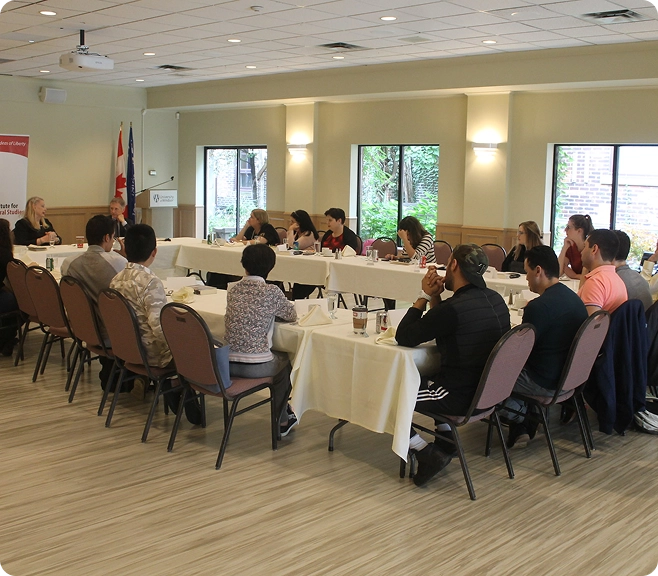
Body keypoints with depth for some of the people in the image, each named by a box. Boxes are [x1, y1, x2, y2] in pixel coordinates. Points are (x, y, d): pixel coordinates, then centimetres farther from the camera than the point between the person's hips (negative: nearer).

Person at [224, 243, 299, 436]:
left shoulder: (233, 289, 5)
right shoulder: (271, 292, -10)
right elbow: (292, 316, 5)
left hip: (228, 363, 5)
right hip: (256, 366, -5)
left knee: (278, 356, 32)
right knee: (286, 360, 28)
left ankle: (283, 415, 42)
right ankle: (280, 420, 37)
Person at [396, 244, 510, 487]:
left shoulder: (454, 308, -25)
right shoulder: (495, 299, 3)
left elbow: (403, 338, -15)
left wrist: (425, 296, -7)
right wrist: (435, 298, 3)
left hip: (462, 396, -9)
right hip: (488, 391, 9)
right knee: (429, 376, 35)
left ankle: (426, 453, 3)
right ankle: (445, 441, 27)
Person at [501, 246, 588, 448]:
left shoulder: (539, 306, -23)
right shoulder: (574, 299, 4)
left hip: (545, 383, -9)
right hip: (568, 377, 9)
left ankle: (519, 421, 19)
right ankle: (527, 423, 20)